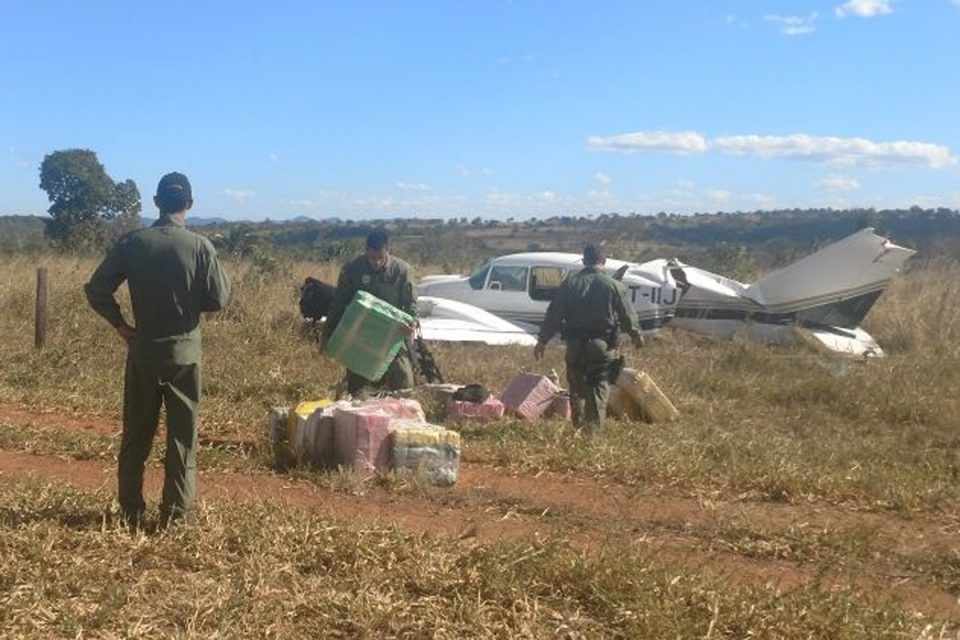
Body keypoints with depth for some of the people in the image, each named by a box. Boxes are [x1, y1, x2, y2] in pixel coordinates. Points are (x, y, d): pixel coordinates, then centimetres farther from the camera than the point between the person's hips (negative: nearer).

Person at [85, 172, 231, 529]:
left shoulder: (132, 243, -4)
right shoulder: (200, 246, -10)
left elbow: (96, 290, -4)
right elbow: (218, 300, -8)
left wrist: (121, 325, 6)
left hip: (142, 351, 2)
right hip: (184, 352, -2)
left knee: (136, 434, 13)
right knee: (182, 435, 7)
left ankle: (131, 512, 20)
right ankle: (175, 514, 9)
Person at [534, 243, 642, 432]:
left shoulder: (569, 283, 2)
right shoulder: (613, 285, -4)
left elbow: (554, 314, 2)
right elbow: (628, 315, 1)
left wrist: (542, 341, 7)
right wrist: (636, 335, 19)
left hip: (575, 346, 2)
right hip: (603, 346, -2)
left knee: (577, 388, 12)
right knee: (600, 388, 4)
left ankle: (578, 428, 17)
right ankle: (594, 429, -4)